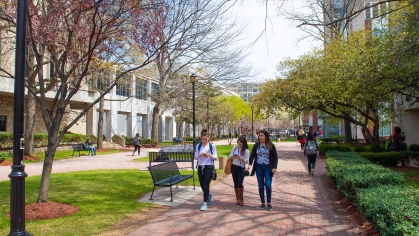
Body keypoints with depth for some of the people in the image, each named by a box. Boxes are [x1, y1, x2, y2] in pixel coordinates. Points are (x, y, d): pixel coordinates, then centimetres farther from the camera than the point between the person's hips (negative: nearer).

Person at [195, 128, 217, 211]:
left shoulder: (212, 146, -2)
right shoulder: (198, 146, 6)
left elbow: (215, 157, -2)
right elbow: (195, 157, 3)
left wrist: (210, 155, -23)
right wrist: (200, 155, -18)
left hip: (209, 167, -4)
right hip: (200, 167, 4)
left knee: (206, 185, -9)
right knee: (202, 185, 13)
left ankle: (205, 203, -3)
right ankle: (209, 195, 43)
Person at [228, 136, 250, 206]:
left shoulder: (246, 151, -8)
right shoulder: (234, 148, 2)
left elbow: (246, 161, -10)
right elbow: (230, 156, 8)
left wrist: (240, 158, -25)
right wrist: (233, 156, -14)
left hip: (241, 168, -3)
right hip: (234, 167, 4)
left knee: (240, 184, -11)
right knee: (235, 184, 8)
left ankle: (241, 199, 5)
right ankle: (237, 199, 21)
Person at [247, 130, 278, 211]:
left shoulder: (271, 145, -4)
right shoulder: (256, 145, 2)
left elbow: (275, 157, -1)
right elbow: (252, 155, 3)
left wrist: (274, 167, -12)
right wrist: (250, 164, -14)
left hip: (268, 168, -3)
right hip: (259, 167, 3)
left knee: (268, 185, -6)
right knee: (260, 186, 7)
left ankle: (269, 203, 9)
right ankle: (263, 203, 19)